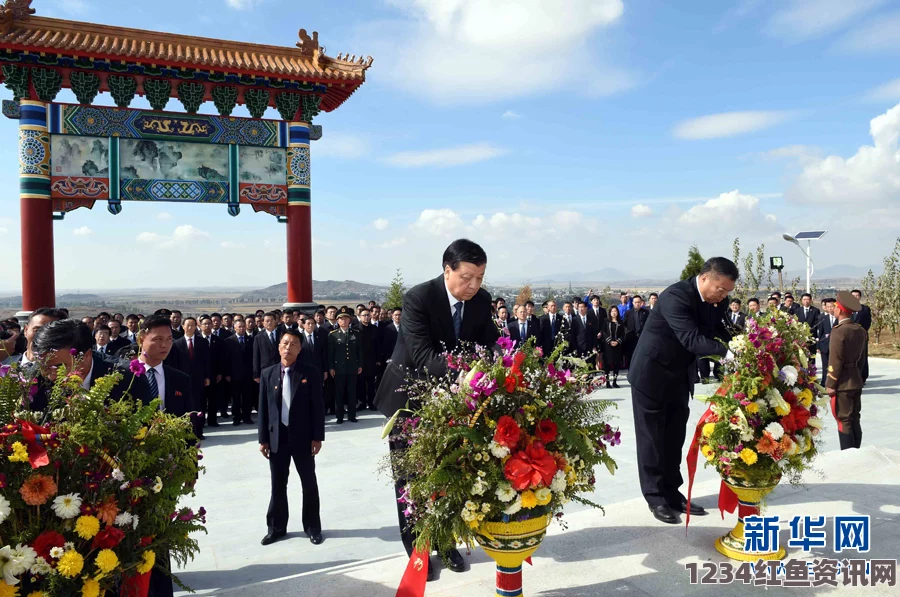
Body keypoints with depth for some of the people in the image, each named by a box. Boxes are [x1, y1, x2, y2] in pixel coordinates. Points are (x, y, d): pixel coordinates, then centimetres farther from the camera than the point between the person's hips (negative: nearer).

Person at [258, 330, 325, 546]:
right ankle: (276, 527, 29)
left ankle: (312, 527, 25)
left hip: (303, 437, -2)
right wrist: (263, 439, 1)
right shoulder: (267, 374, 2)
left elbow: (318, 407, -6)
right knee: (278, 484, 13)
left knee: (309, 483, 10)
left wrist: (317, 437, -9)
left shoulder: (310, 373, -6)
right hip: (277, 437, 2)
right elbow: (263, 408, 3)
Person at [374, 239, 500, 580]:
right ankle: (416, 550, 23)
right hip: (410, 397, -4)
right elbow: (423, 357, -36)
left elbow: (490, 345, -5)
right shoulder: (418, 298, -28)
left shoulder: (481, 300, -11)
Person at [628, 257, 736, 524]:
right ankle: (656, 498, 12)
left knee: (674, 438, 13)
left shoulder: (714, 302, -1)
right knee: (652, 439, 2)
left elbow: (719, 334, 0)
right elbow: (692, 339, -35)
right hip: (652, 374, -7)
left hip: (680, 376, 8)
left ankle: (672, 492, 23)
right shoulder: (675, 296, -27)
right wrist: (727, 351, -44)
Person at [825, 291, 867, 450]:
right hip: (856, 381, 8)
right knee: (854, 419, 15)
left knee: (844, 421, -1)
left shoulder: (839, 331, -18)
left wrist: (830, 384, -12)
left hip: (842, 383, -8)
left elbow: (835, 361, -18)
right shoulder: (860, 330, 6)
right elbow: (861, 356, 12)